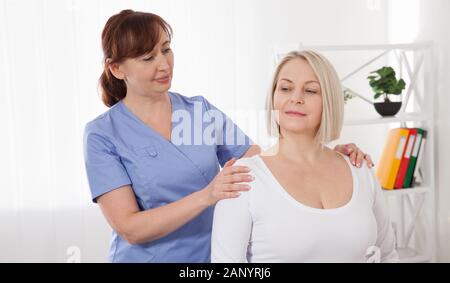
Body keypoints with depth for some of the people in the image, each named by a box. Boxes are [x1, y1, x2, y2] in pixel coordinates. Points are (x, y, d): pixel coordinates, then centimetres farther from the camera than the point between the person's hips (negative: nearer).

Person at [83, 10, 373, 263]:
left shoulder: (202, 109, 0)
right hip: (149, 256, -3)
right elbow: (130, 229, -18)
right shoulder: (102, 134, -11)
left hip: (217, 255, 3)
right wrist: (206, 196, -30)